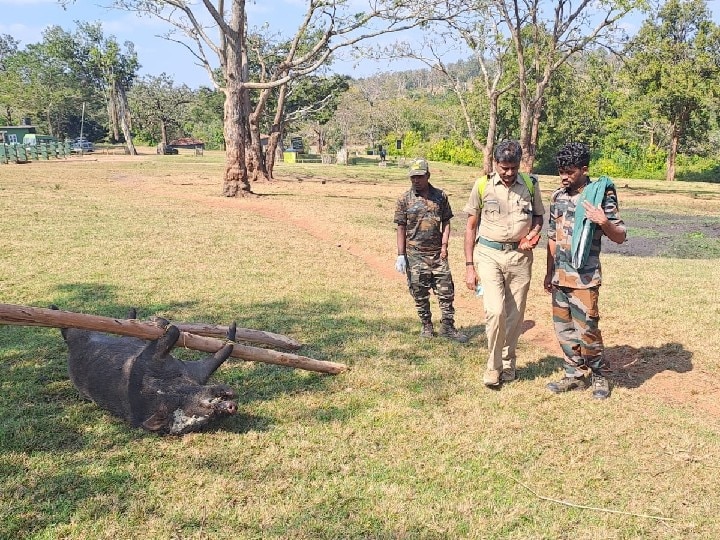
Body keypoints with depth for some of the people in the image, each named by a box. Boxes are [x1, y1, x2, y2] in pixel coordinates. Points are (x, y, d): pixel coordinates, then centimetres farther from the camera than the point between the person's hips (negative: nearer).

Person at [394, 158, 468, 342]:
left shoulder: (440, 196, 4)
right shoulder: (404, 200, -1)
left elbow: (446, 223, 8)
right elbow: (401, 228, 0)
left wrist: (444, 246, -4)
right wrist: (401, 255, -5)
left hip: (438, 253, 1)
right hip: (415, 254, -1)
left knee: (446, 291, 2)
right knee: (420, 294, 7)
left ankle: (448, 327, 13)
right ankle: (426, 326, 23)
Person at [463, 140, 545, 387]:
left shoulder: (530, 184, 2)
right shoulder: (482, 186, -3)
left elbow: (538, 217, 16)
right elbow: (471, 227, 3)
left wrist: (533, 235, -7)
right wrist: (469, 266, -1)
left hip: (520, 255, 2)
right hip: (489, 254, -2)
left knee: (515, 315, 8)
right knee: (495, 311, -15)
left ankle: (508, 364, 27)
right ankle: (493, 366, 2)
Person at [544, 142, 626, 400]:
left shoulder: (600, 195, -8)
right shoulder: (557, 196, 8)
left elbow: (620, 237, -7)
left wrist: (604, 222, -27)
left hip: (584, 278, -6)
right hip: (559, 276, 6)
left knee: (586, 330, -4)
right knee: (563, 328, 12)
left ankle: (599, 376, 18)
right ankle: (575, 375, 26)